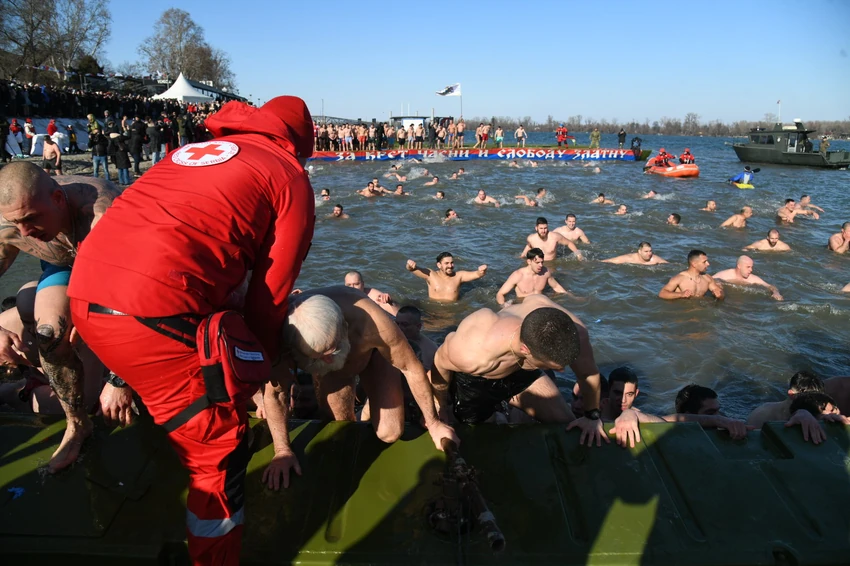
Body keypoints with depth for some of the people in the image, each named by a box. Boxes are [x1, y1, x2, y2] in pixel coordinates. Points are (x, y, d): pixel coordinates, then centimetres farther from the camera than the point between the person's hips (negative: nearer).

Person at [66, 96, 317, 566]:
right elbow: (271, 289, 4)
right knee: (221, 449, 7)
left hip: (85, 293, 8)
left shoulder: (196, 150, 25)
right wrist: (270, 357, 20)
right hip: (153, 312, -8)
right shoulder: (290, 177, 7)